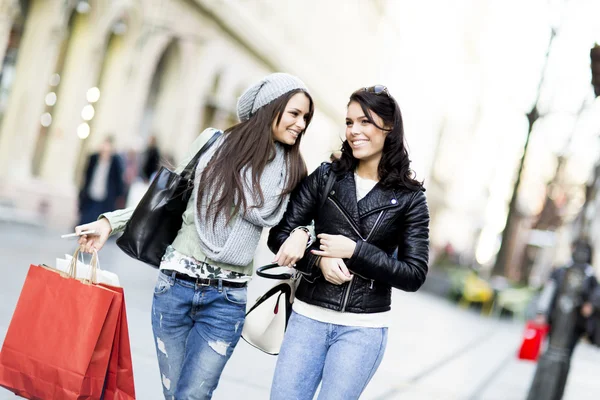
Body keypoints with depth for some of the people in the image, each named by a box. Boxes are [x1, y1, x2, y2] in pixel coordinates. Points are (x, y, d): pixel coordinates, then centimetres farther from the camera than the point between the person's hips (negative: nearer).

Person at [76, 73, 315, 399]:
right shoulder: (214, 142, 0)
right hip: (176, 284, 0)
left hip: (227, 298, 0)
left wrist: (300, 234, -11)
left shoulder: (291, 170, 1)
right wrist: (112, 221, 5)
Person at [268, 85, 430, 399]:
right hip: (308, 317, 2)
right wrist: (318, 259, -16)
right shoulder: (325, 176, 2)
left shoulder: (409, 197, -2)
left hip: (364, 328, -2)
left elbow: (414, 275, -5)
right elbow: (279, 236, 2)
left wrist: (355, 251, -15)